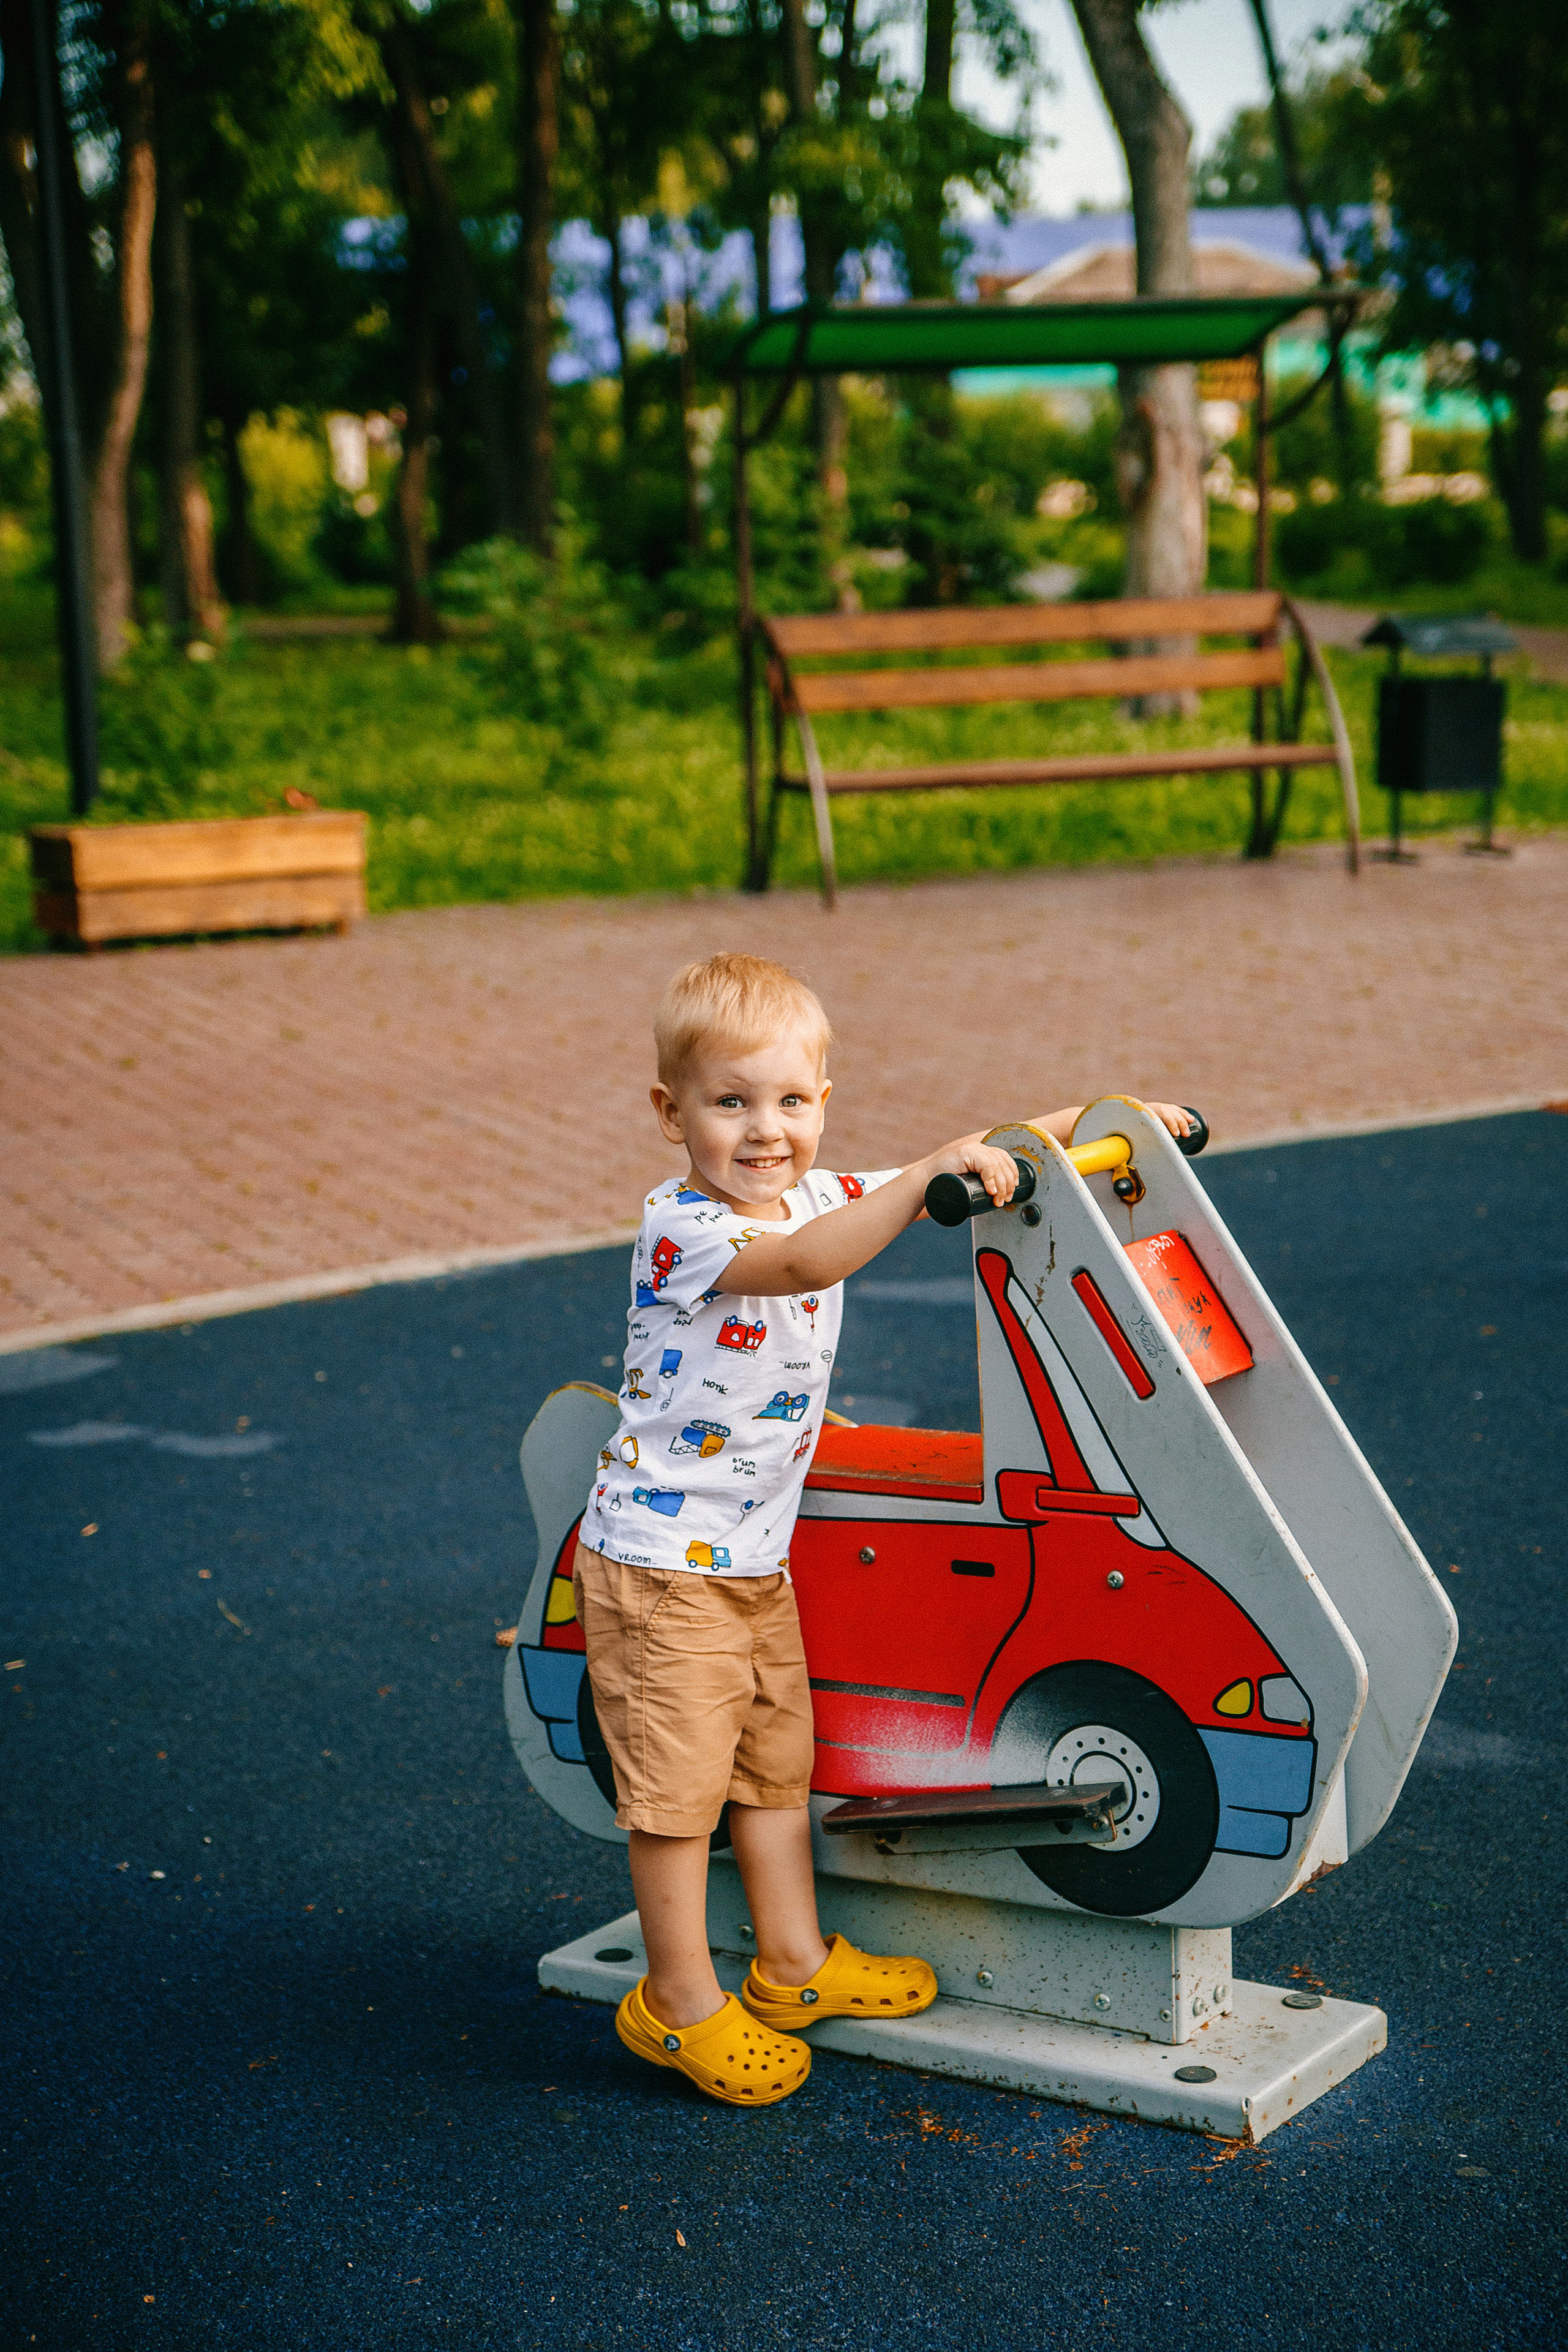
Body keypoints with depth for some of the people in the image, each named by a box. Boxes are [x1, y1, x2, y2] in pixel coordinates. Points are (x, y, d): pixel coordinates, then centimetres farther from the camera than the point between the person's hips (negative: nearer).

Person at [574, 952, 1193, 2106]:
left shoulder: (820, 1196, 3)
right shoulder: (681, 1231, -22)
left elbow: (980, 1165, 10)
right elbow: (802, 1262, -42)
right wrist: (926, 1178, -51)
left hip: (756, 1554, 8)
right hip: (661, 1562, -8)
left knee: (776, 1757, 18)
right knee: (677, 1780, 0)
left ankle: (796, 1964, 32)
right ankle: (683, 2004, 14)